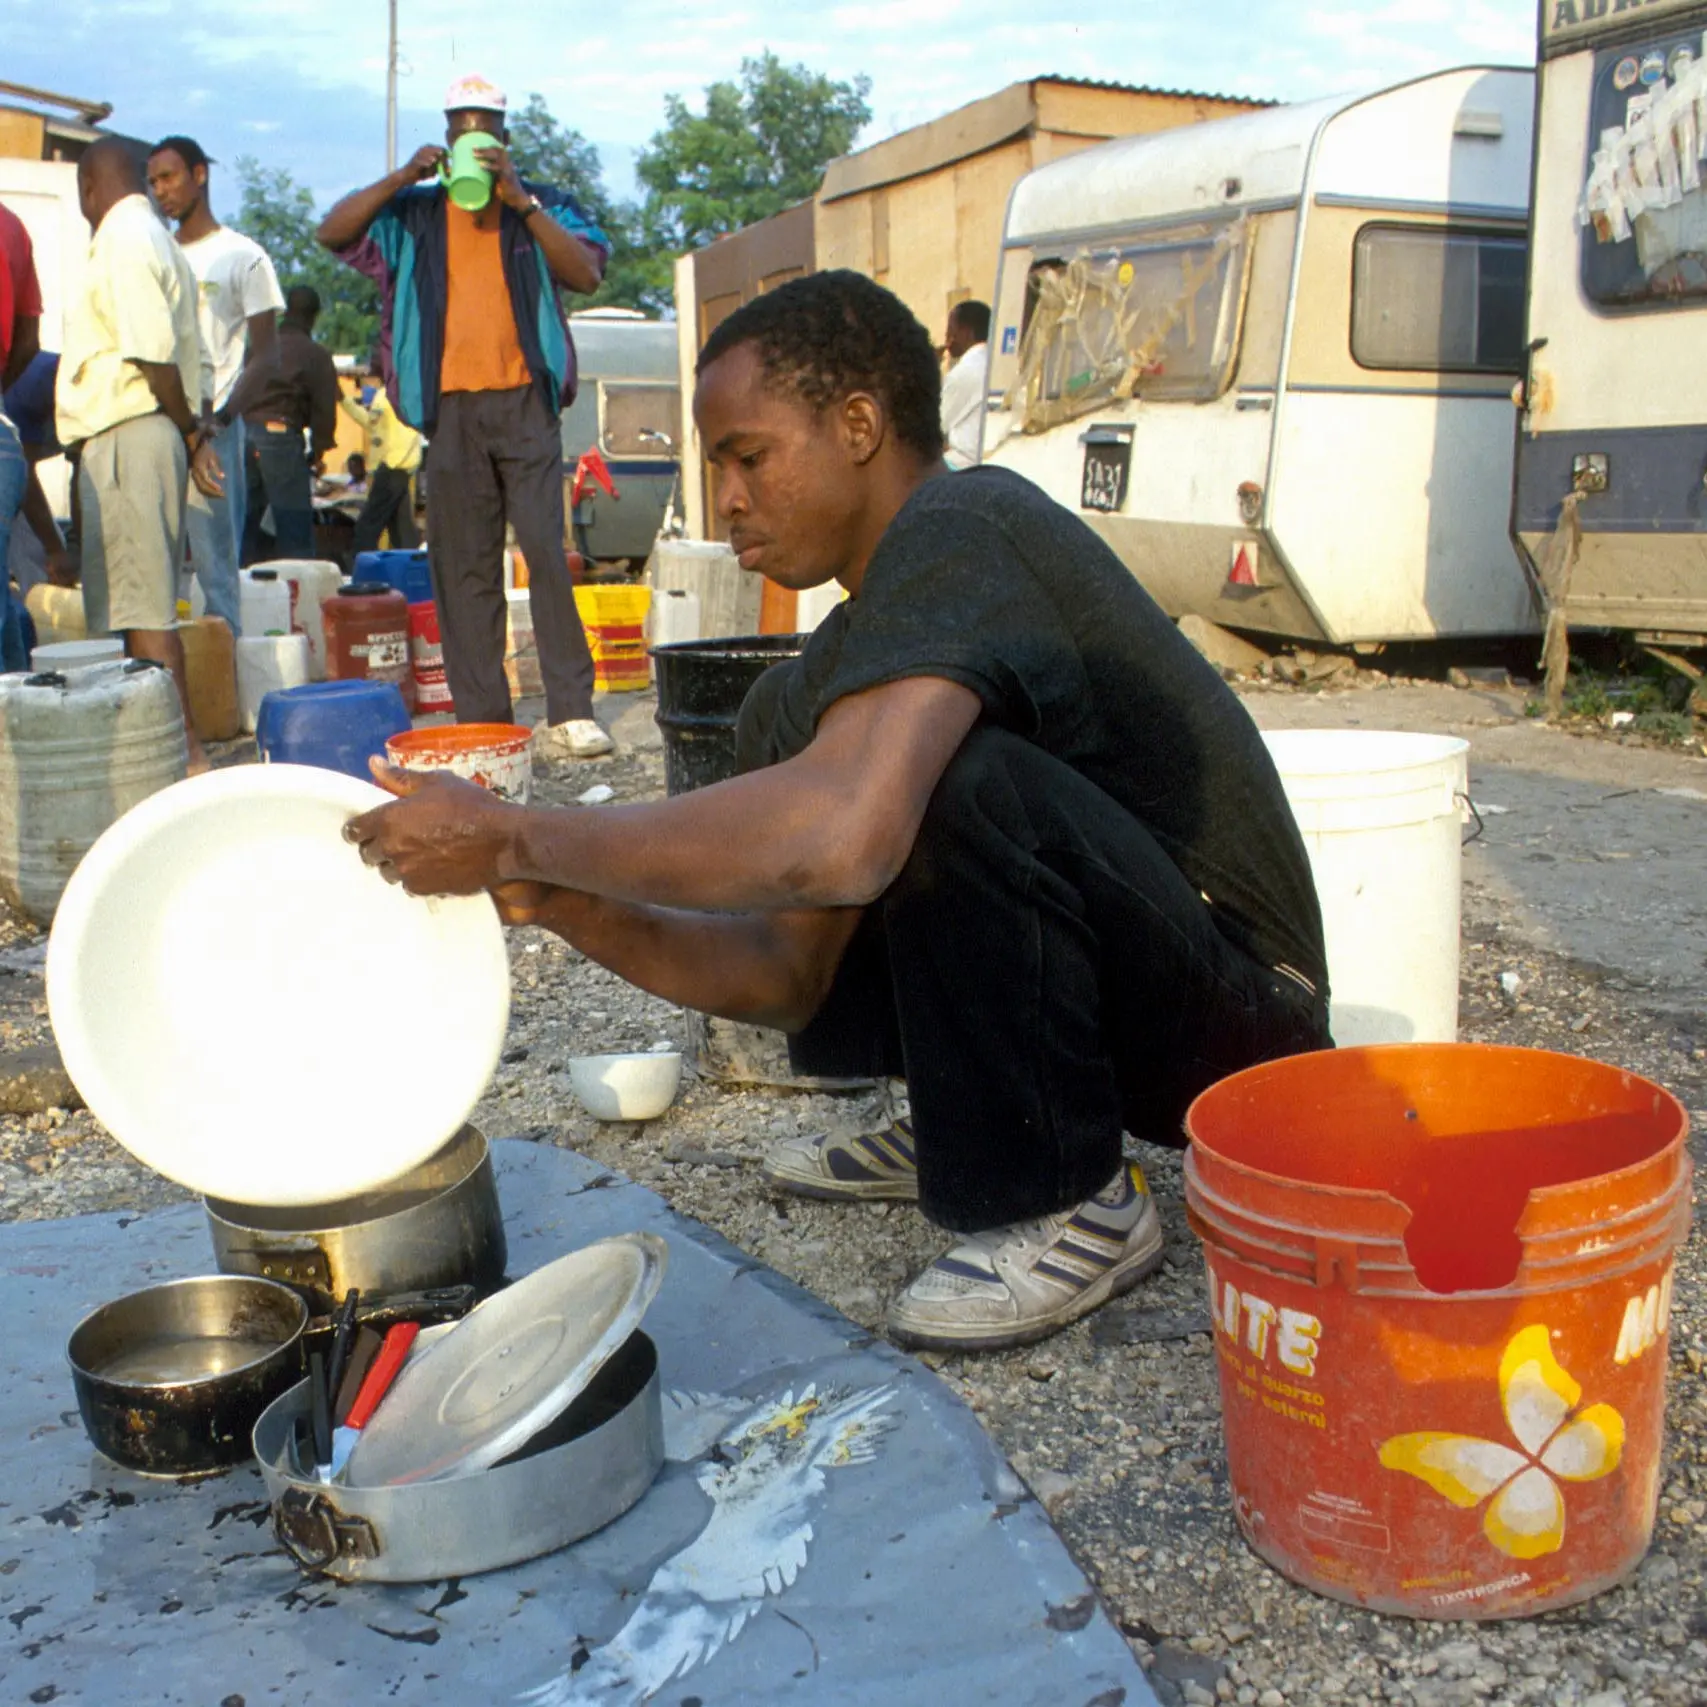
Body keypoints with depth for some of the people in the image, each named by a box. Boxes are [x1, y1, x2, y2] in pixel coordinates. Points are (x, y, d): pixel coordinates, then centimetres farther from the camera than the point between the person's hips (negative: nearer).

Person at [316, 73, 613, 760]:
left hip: (525, 401, -2)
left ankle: (570, 713, -11)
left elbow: (587, 273, -3)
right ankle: (482, 721, 3)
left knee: (545, 551, -12)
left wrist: (519, 200, -10)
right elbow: (332, 233, 6)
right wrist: (402, 179, -4)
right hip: (451, 407, 2)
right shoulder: (413, 214, 16)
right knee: (463, 566, 0)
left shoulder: (541, 205, 13)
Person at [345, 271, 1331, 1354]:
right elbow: (789, 974, 7)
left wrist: (517, 837, -27)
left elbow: (840, 834, -39)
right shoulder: (866, 630, 10)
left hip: (1239, 1009, -9)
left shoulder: (958, 533, -19)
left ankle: (1069, 1204, -13)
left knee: (946, 772, -32)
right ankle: (963, 1130, 13)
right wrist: (556, 900, -7)